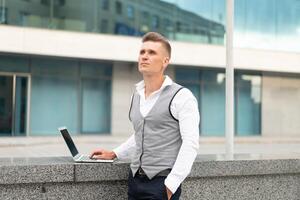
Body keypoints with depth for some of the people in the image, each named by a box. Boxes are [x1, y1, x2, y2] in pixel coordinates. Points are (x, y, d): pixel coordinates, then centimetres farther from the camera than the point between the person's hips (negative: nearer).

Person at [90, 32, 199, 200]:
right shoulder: (137, 95, 12)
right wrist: (114, 154, 15)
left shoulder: (181, 96, -8)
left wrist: (171, 184, -18)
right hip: (135, 179, 6)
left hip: (162, 181, -6)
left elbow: (190, 144, -14)